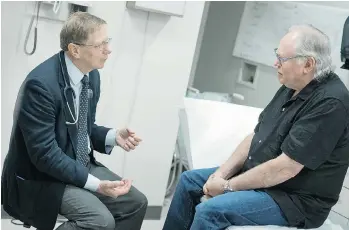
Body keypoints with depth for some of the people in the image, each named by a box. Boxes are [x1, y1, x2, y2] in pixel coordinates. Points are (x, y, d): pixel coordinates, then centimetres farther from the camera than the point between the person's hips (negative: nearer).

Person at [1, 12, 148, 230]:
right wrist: (96, 184, -28)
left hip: (81, 165, 9)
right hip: (42, 176, -8)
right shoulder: (41, 83, -27)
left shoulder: (91, 75, -1)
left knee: (136, 203, 2)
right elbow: (45, 153, -27)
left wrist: (113, 136, -9)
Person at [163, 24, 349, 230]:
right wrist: (222, 174, -5)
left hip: (294, 199, -9)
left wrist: (228, 186, -17)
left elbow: (285, 168, -28)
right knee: (189, 181, 10)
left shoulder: (330, 103, -26)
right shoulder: (292, 87, 5)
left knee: (209, 211, -25)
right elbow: (256, 136, 8)